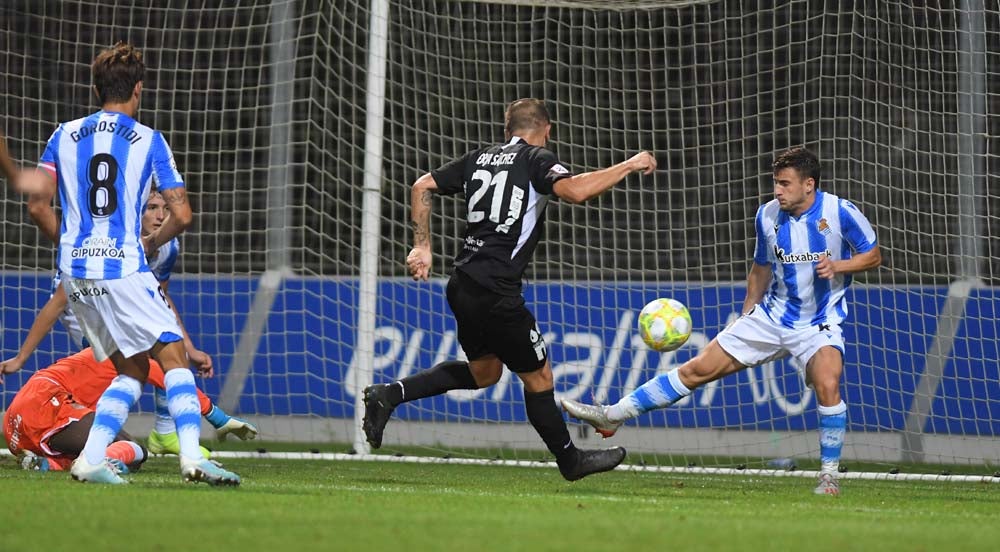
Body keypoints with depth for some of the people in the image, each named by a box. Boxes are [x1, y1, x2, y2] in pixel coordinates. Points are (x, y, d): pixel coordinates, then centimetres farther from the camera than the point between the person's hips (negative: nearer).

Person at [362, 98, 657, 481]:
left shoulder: (479, 158, 15)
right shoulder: (537, 159, -5)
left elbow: (422, 186, 16)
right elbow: (575, 191, -22)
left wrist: (422, 246, 18)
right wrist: (629, 166, -11)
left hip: (462, 286, 7)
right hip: (496, 291, -7)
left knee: (484, 371, 24)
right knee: (538, 377, 8)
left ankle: (390, 395, 14)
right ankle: (570, 460, 20)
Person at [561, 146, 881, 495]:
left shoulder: (840, 213, -15)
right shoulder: (768, 216, -1)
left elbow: (873, 255, -4)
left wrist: (838, 265, -24)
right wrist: (746, 319, 14)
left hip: (820, 324, -4)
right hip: (771, 317, 4)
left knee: (827, 385, -32)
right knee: (698, 369, 1)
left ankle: (829, 475, -12)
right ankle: (613, 416, 6)